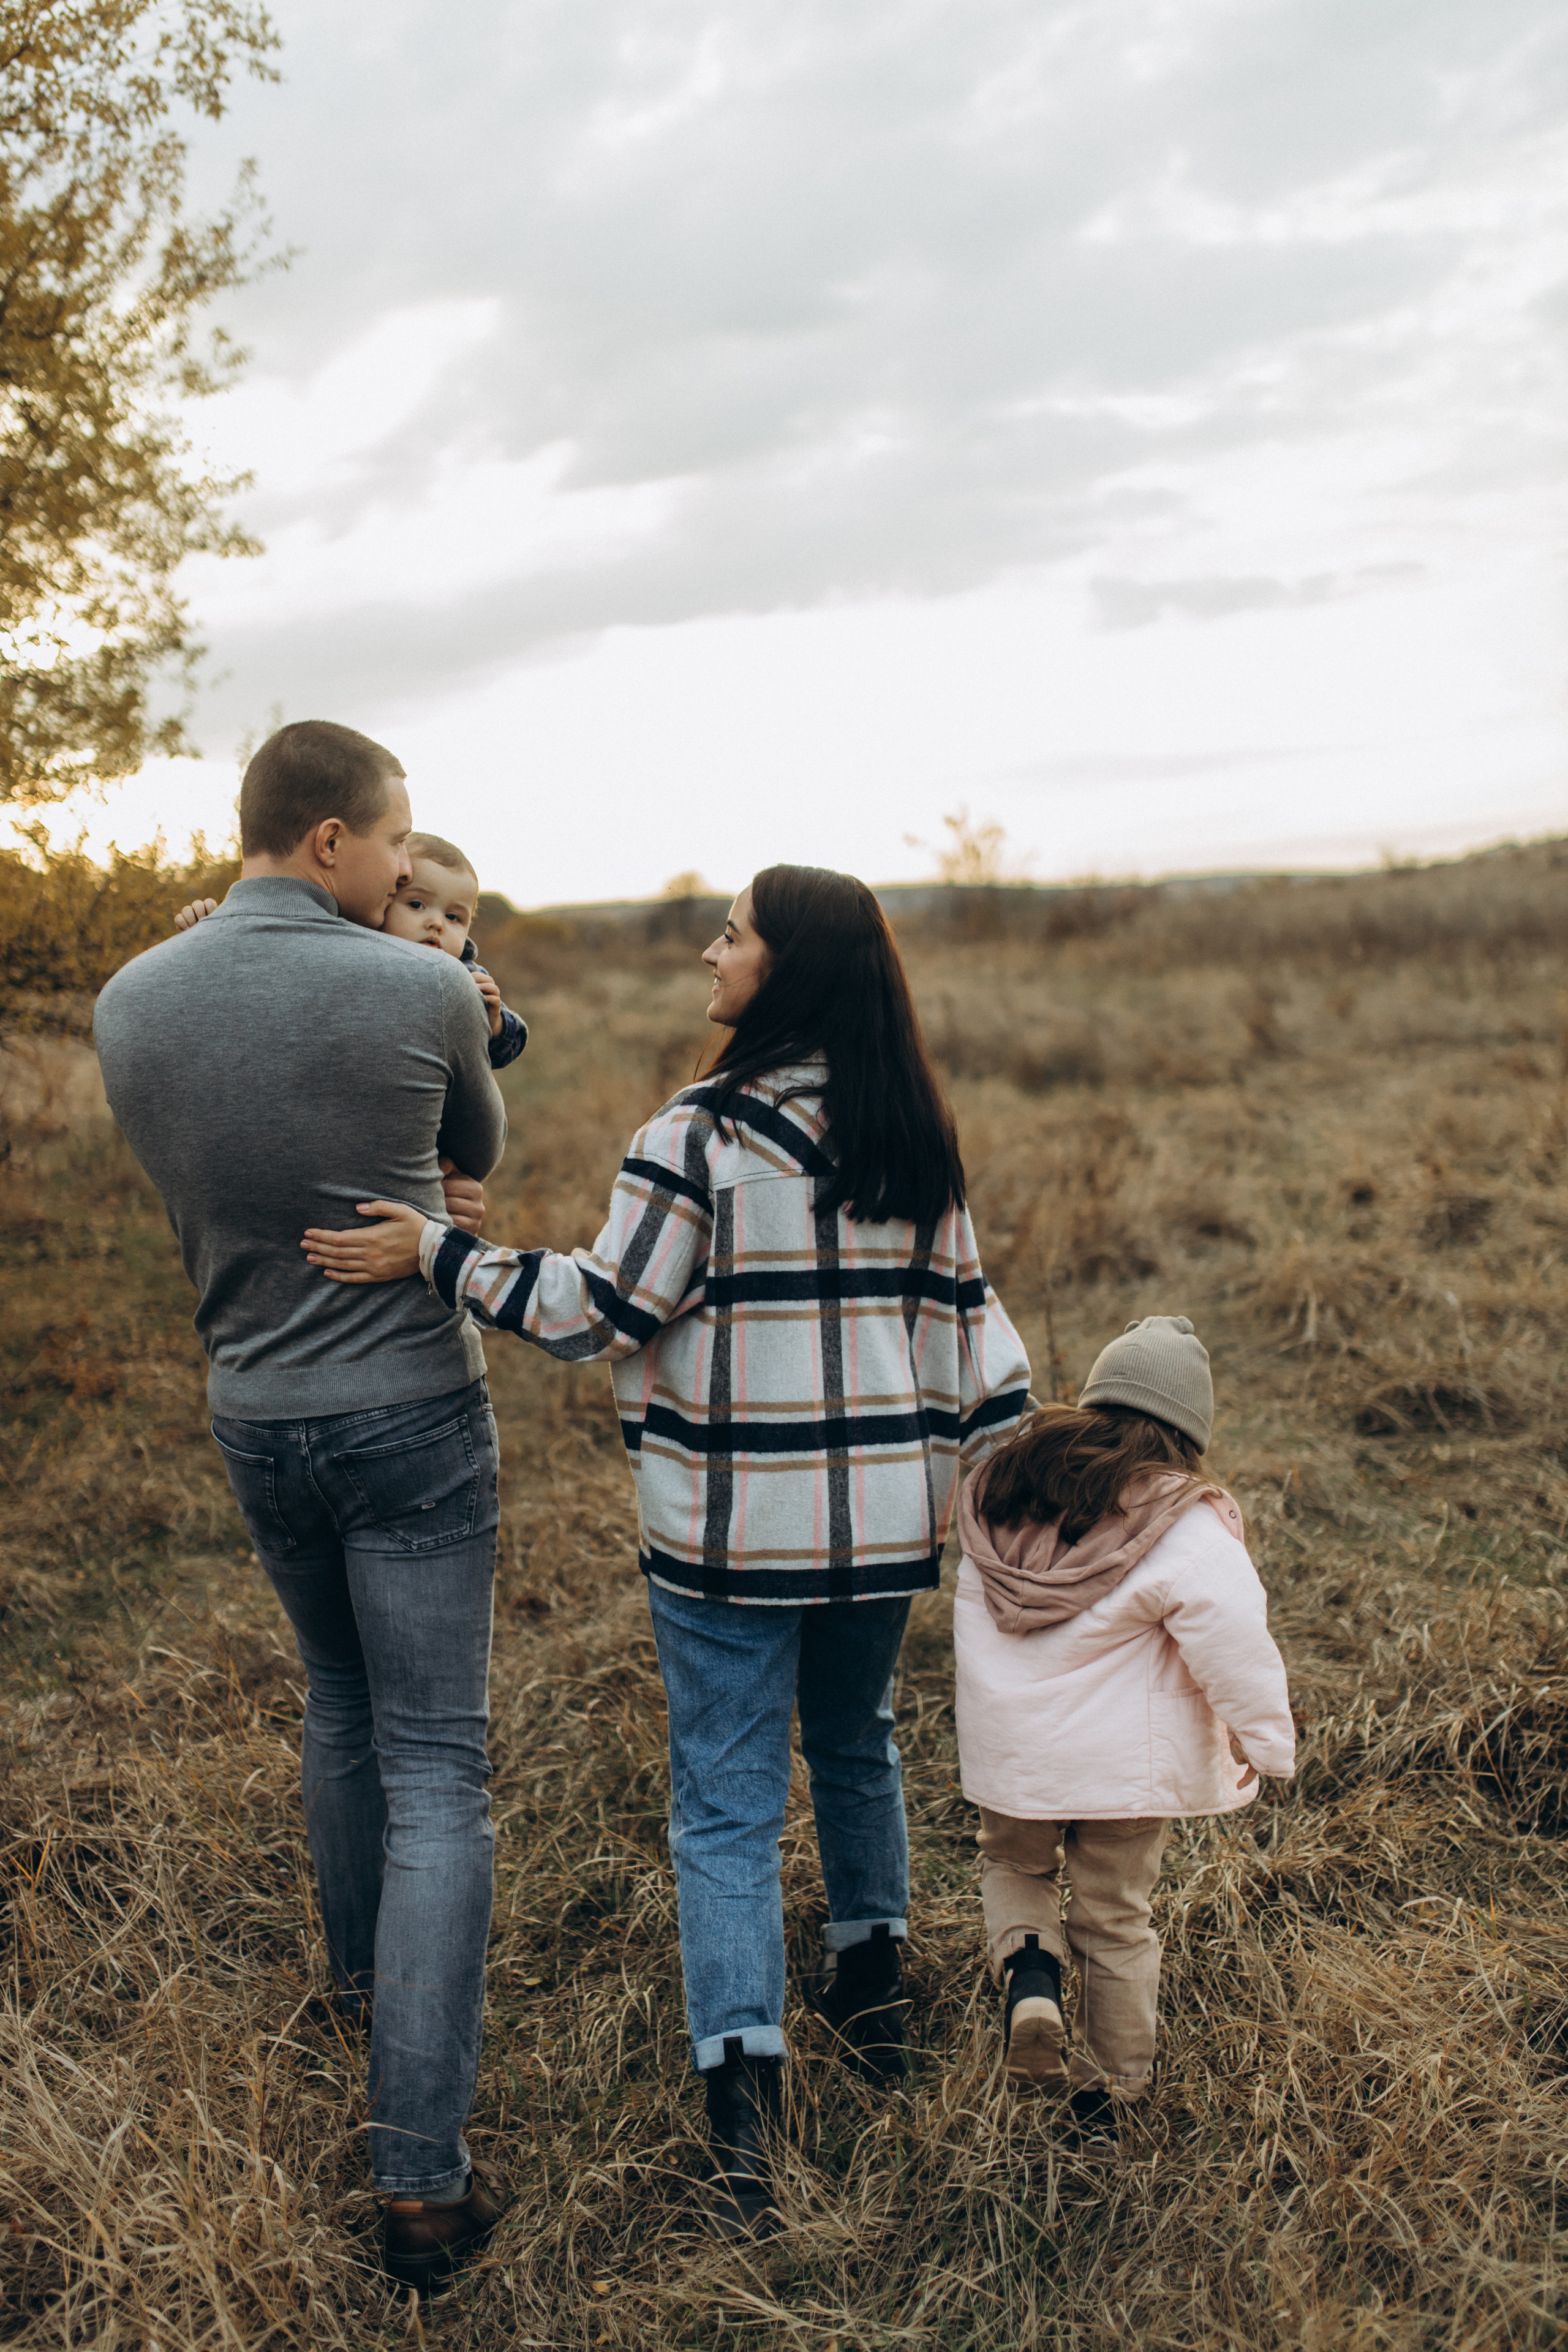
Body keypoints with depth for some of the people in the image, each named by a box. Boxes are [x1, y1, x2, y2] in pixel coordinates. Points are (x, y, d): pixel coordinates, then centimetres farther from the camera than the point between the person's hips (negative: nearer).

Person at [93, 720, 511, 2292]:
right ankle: (420, 2178, 1)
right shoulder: (426, 994, -15)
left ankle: (363, 1971, 47)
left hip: (252, 1415, 5)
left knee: (340, 1699, 28)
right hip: (411, 1416, -4)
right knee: (434, 1772, 1)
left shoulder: (129, 1005, -3)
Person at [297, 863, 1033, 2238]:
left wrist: (438, 1256, -7)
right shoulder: (918, 1141, 2)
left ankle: (742, 2084, -2)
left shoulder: (702, 1135, -15)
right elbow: (965, 1315, 6)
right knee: (856, 1743, 26)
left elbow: (603, 1311, -14)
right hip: (886, 1517, 5)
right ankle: (873, 1983, 41)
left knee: (727, 1803, 4)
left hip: (733, 1529, -5)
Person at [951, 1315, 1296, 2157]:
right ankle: (1105, 2101, 25)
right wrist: (1266, 1741, -11)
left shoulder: (1006, 1486, 1)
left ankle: (1027, 1974, -1)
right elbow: (1231, 1637, -22)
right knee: (1116, 1920, 14)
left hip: (1009, 1752, 3)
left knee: (1015, 1866, 28)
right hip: (1124, 1761, -3)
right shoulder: (1183, 1527, -16)